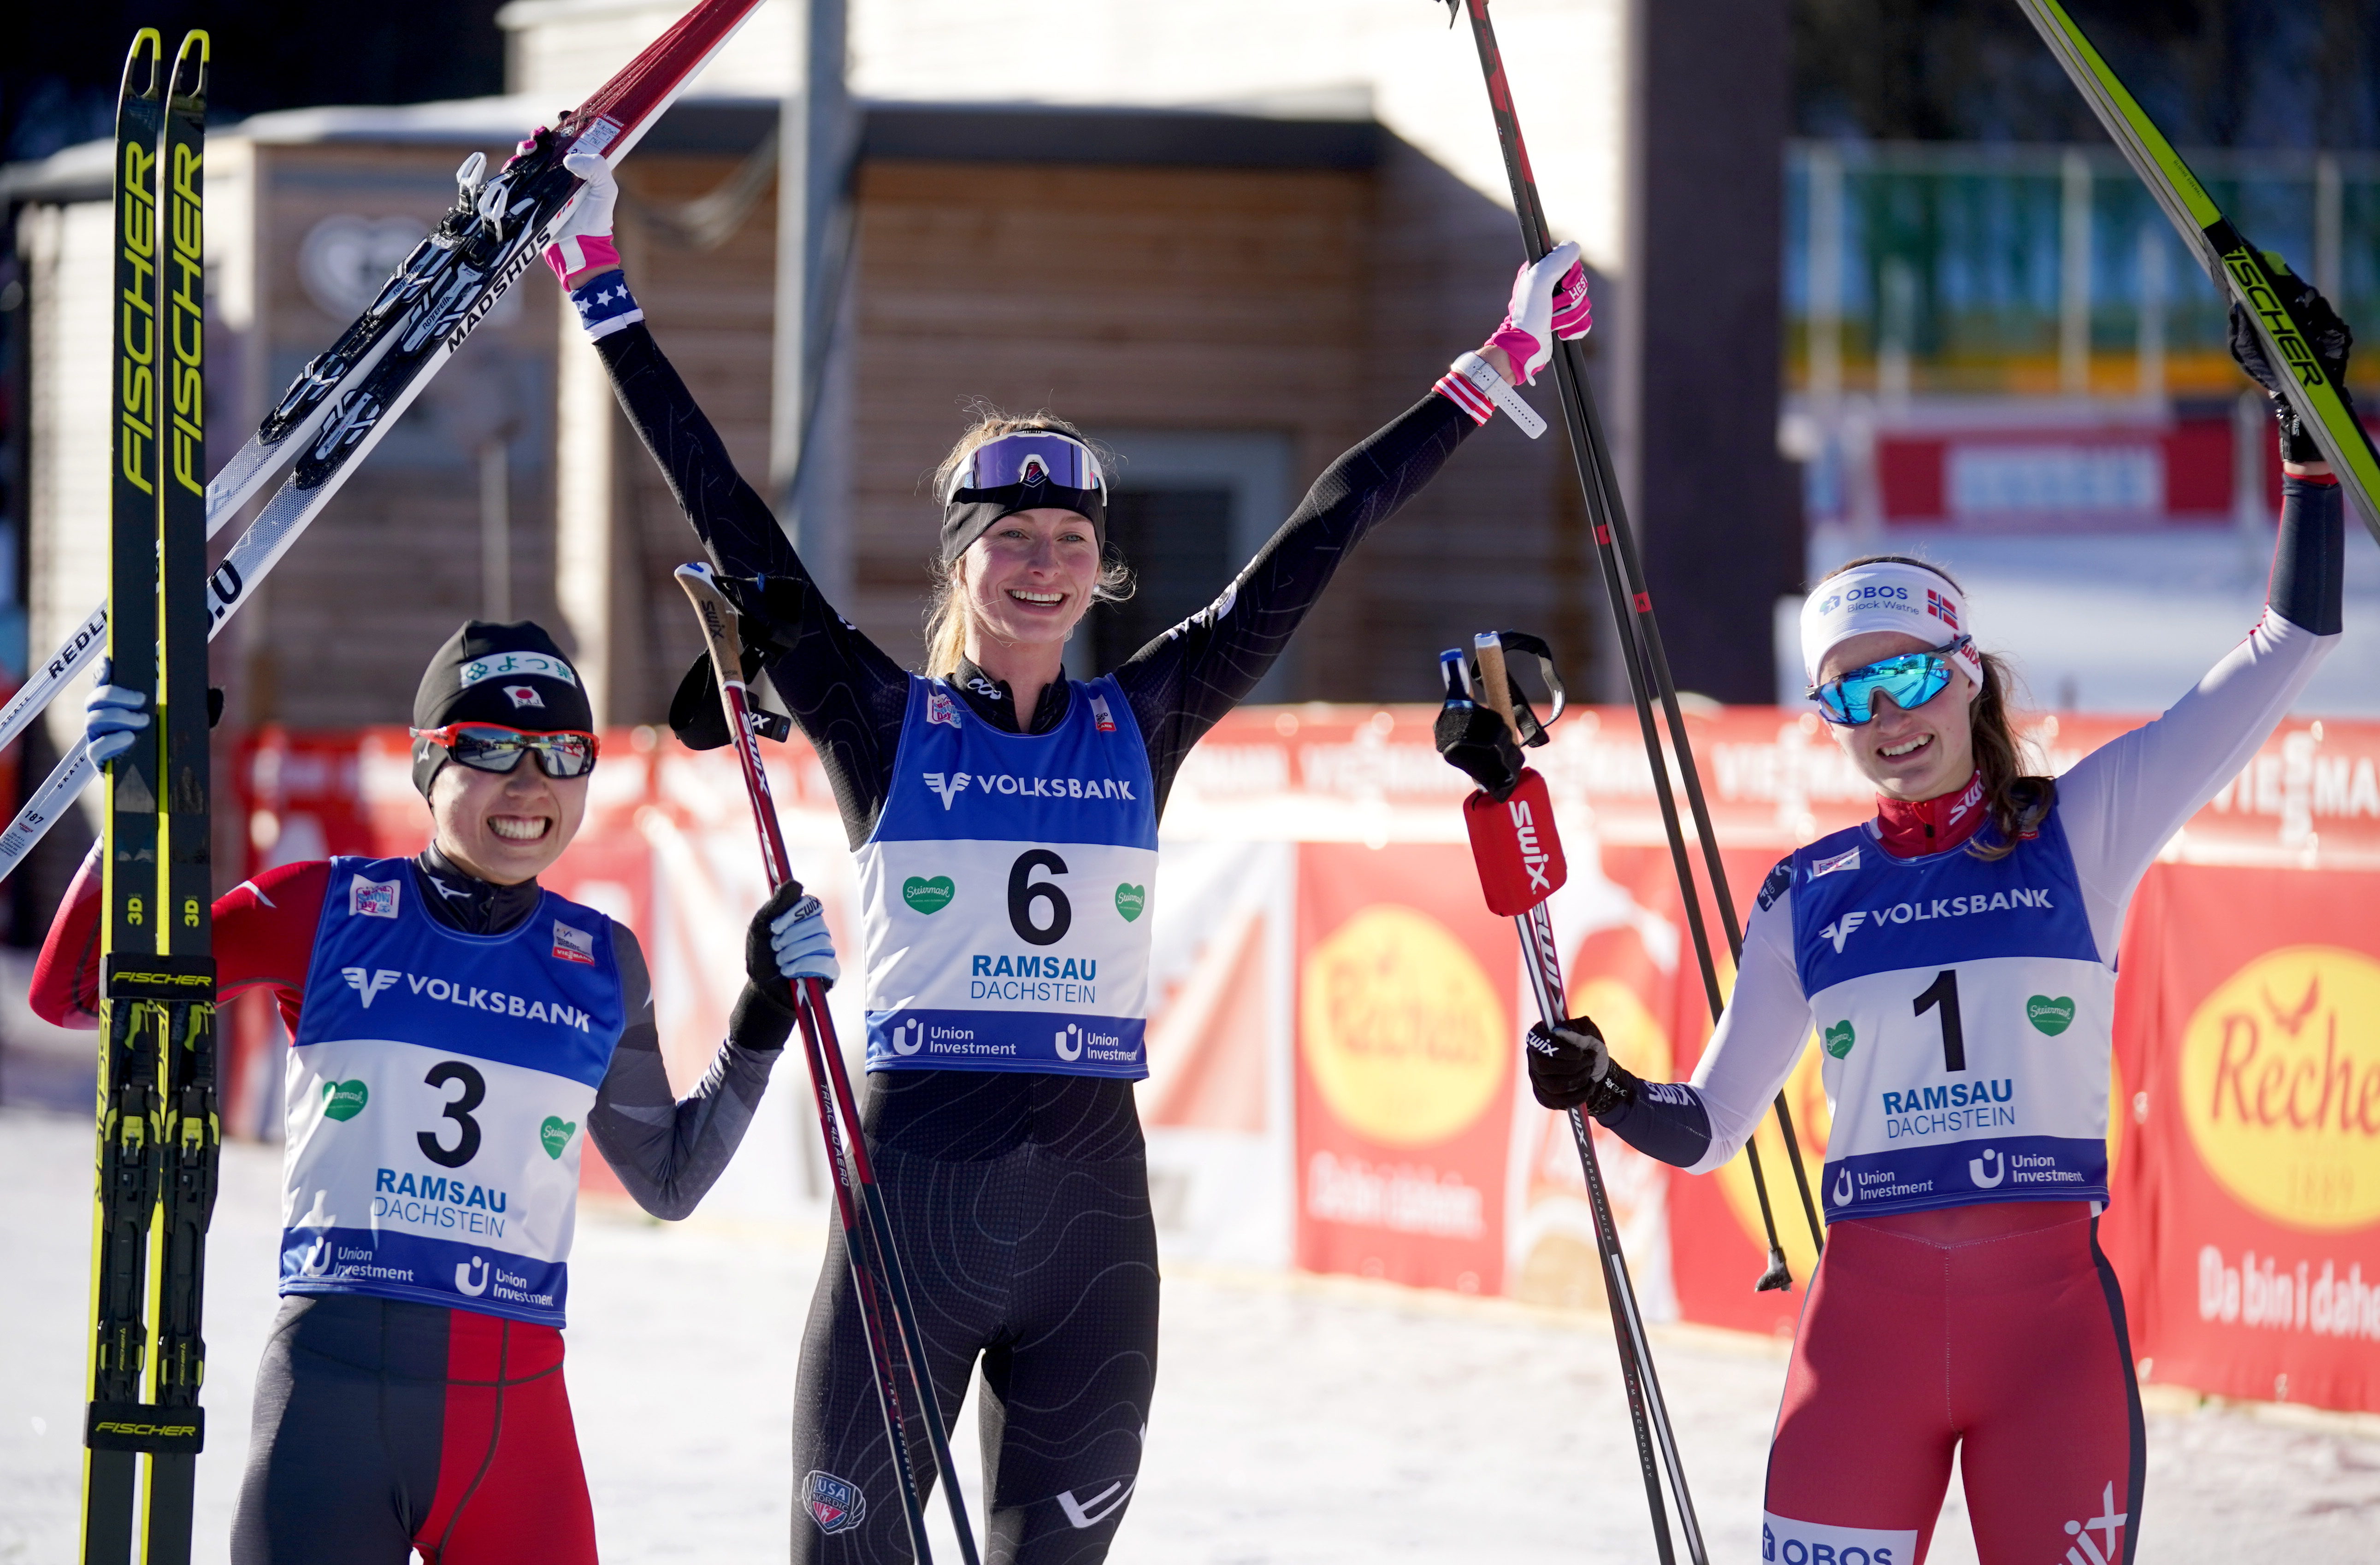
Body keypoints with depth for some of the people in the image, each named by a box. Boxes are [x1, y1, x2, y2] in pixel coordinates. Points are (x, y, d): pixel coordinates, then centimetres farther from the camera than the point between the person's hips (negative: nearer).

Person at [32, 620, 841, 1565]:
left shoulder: (601, 965, 12)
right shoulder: (327, 910, 4)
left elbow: (669, 1182, 22)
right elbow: (76, 993, 4)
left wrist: (765, 1018, 14)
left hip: (516, 1407, 3)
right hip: (335, 1380, -3)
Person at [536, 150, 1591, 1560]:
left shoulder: (1142, 726, 8)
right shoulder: (885, 722, 1)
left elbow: (1320, 540, 10)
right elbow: (726, 512, -2)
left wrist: (1498, 370, 14)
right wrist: (600, 288, -4)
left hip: (1095, 1208, 3)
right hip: (910, 1203, -3)